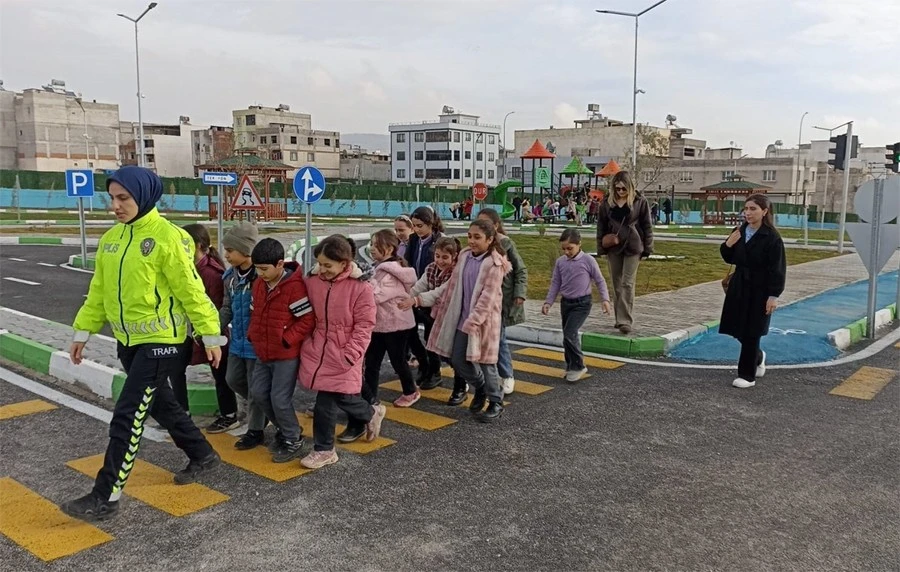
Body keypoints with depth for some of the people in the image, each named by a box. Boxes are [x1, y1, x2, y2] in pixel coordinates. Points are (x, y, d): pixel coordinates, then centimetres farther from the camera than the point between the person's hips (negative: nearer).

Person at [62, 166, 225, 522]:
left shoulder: (166, 237, -16)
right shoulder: (111, 239, 6)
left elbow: (192, 290, -13)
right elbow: (99, 291, 14)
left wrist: (211, 334, -11)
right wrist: (83, 331, 13)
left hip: (160, 340, -8)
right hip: (127, 340, 8)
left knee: (128, 417, -7)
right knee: (160, 404, 20)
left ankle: (106, 496, 3)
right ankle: (202, 455, 38)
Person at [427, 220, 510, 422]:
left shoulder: (495, 264, -14)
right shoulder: (464, 256, 6)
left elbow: (488, 296, -19)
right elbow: (453, 285, 13)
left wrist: (473, 320, -24)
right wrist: (441, 308, 13)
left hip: (483, 320, -6)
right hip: (463, 318, 6)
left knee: (485, 362, 1)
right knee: (458, 360, 8)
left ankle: (496, 403, 18)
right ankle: (481, 388, 33)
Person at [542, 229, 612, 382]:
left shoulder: (588, 260, -10)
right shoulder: (560, 262, 2)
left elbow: (600, 281, -3)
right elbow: (555, 283, 8)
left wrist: (605, 299, -12)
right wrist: (548, 302, 1)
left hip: (582, 303, -5)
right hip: (566, 303, 5)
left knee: (569, 334, -16)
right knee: (568, 336, 11)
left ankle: (578, 366, -1)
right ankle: (571, 366, 26)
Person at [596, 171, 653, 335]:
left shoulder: (640, 203, -3)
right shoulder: (607, 204, 4)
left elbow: (647, 227, 1)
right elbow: (601, 227, 11)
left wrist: (647, 249, 0)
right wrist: (601, 247, 7)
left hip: (633, 247, -3)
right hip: (613, 247, 3)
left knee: (627, 284, -9)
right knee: (617, 284, 10)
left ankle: (625, 321, -8)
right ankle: (620, 318, 21)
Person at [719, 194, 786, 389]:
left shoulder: (772, 237, -13)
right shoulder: (740, 232, 5)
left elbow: (777, 269, -14)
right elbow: (730, 259, 14)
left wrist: (774, 295, -18)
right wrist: (728, 244, -7)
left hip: (759, 290, -6)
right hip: (739, 287, 6)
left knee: (750, 333, 0)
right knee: (739, 330, 12)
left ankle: (747, 375, 12)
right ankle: (758, 357, 40)